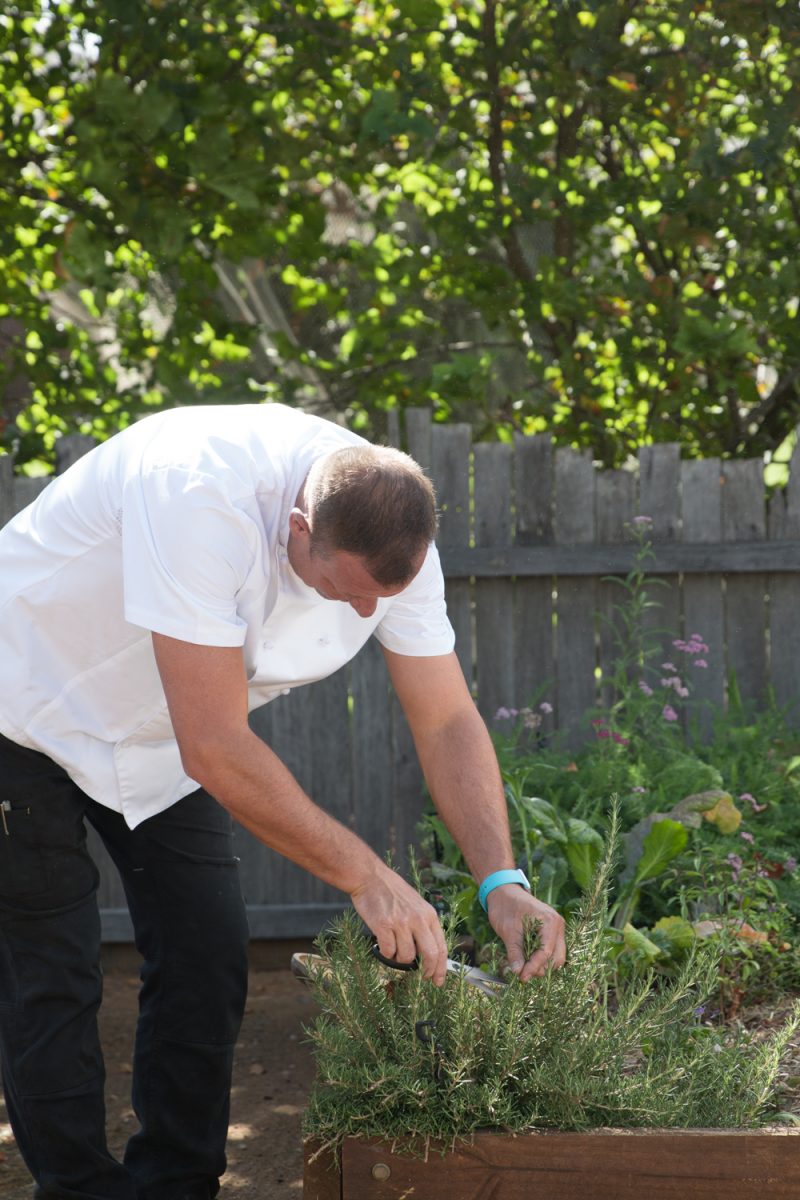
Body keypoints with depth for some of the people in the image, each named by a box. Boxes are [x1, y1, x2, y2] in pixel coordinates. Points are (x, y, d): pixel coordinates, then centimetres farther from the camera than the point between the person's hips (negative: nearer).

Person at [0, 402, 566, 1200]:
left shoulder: (395, 537, -19)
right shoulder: (199, 498, -40)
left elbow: (448, 723, -12)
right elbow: (216, 751, -38)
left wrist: (501, 882, -26)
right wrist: (366, 878, -34)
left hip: (158, 742, 6)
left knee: (206, 965, 1)